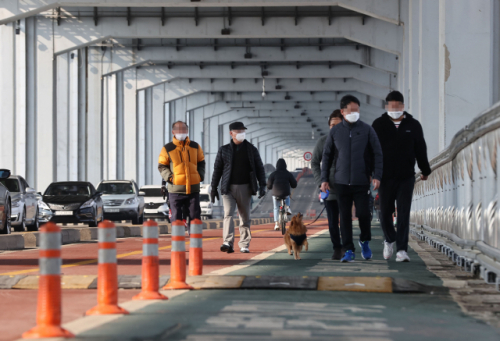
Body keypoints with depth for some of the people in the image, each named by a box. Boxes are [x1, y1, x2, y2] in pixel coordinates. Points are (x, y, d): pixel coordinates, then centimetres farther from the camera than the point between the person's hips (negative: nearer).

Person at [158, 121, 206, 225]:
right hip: (175, 189, -3)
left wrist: (200, 175, 5)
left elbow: (201, 163, 21)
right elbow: (162, 166, 4)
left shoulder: (195, 146, 12)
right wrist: (169, 177, -11)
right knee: (176, 219, 0)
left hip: (193, 188, 3)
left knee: (195, 218, 4)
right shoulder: (167, 149, 1)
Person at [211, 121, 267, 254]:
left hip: (245, 188, 1)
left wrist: (262, 185, 0)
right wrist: (214, 188, 8)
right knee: (228, 214, -15)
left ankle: (244, 245, 10)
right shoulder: (224, 150, 8)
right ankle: (228, 243, -24)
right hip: (228, 188, -1)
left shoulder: (251, 149, 9)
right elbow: (217, 169, 11)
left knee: (245, 217, 4)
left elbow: (259, 168, 10)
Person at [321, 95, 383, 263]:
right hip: (342, 182, 1)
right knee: (345, 217, 1)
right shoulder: (335, 131, 7)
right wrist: (324, 179, 6)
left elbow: (377, 154, 4)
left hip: (361, 181, -1)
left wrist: (377, 176, -6)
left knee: (363, 213, -7)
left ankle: (365, 241, 20)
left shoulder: (367, 130, 3)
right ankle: (348, 250, 7)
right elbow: (327, 156, 12)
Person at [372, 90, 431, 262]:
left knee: (403, 215, -6)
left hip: (406, 177, 0)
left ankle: (402, 250, -7)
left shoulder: (413, 125, 7)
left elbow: (421, 150, 12)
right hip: (385, 177, 0)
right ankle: (389, 240, 31)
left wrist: (425, 170, 15)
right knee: (385, 214, 4)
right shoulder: (379, 124, 4)